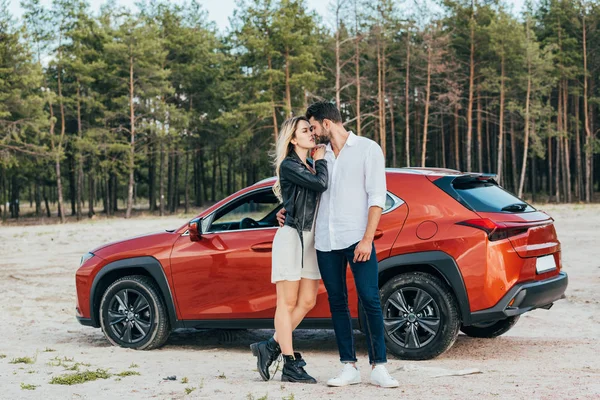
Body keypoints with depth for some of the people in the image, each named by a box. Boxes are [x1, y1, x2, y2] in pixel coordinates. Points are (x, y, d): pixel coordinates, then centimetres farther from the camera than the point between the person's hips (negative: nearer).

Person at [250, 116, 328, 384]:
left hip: (311, 238, 9)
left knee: (307, 302, 8)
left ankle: (270, 347, 18)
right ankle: (290, 366, 1)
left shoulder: (310, 167, 16)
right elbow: (320, 183, -21)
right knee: (288, 302, -2)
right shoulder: (289, 166, -9)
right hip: (291, 236, -8)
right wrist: (320, 161, -5)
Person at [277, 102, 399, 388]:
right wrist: (288, 209, 12)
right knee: (337, 303, 5)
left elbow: (376, 197, -5)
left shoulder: (368, 149, 1)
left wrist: (367, 239, -14)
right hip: (325, 241, 5)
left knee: (369, 300, -7)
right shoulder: (320, 155, 16)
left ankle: (379, 367, -2)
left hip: (357, 239, -5)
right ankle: (349, 367, 10)